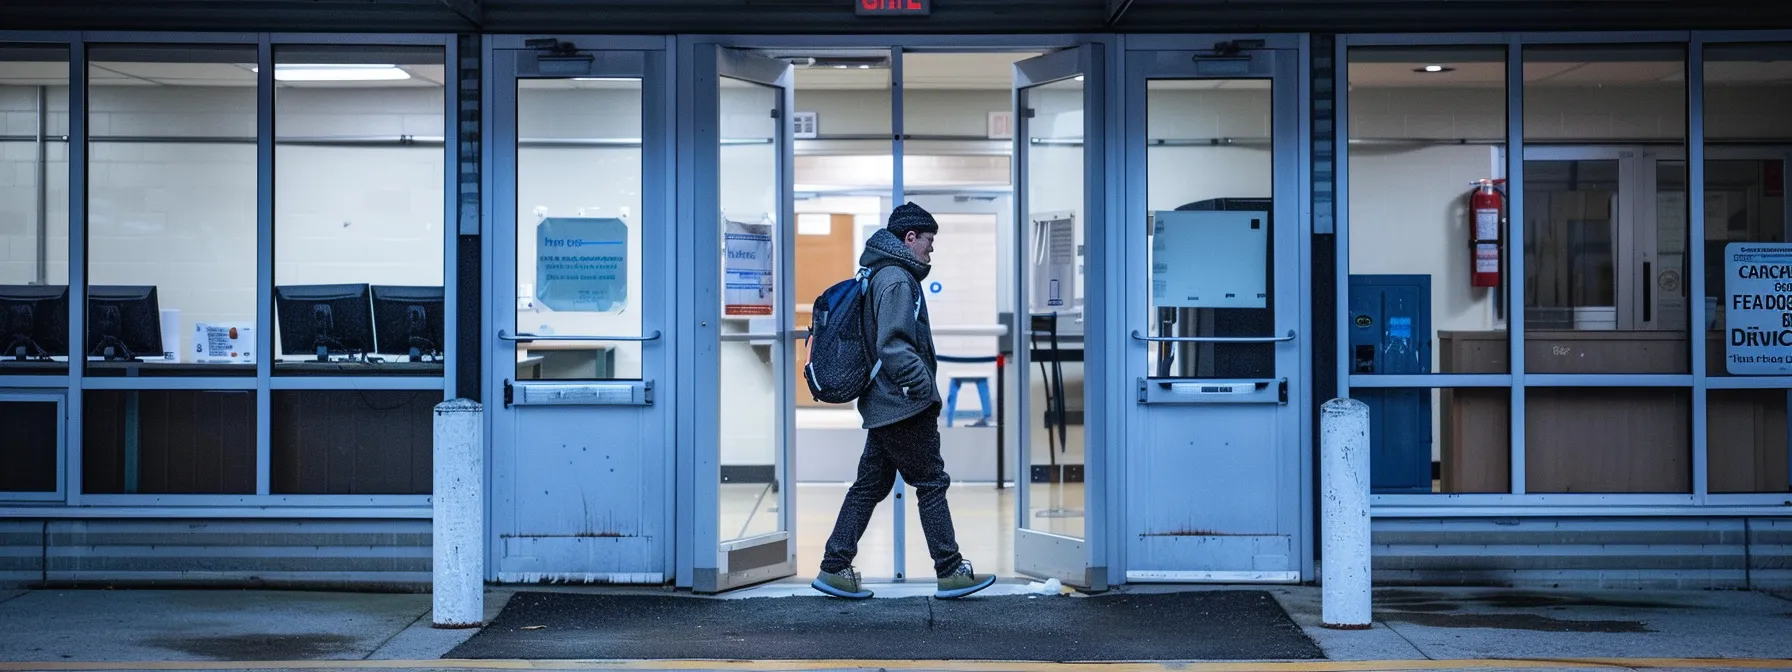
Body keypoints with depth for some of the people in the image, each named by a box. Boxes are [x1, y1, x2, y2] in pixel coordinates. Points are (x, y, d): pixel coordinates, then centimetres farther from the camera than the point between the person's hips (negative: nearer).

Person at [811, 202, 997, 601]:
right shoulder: (897, 279, -13)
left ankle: (834, 569, 11)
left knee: (870, 485, 11)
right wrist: (923, 385, -21)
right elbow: (894, 346, -22)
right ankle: (950, 573, 5)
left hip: (882, 405, 10)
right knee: (932, 484, -1)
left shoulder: (881, 276, 19)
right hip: (904, 405, -10)